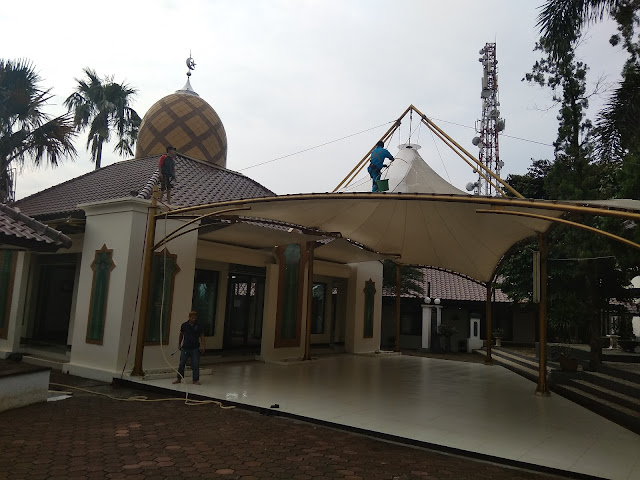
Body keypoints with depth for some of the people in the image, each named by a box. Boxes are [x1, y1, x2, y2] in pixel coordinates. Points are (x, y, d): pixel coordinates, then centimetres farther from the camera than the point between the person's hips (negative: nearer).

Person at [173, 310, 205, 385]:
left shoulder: (198, 326, -2)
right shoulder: (184, 325, 1)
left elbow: (202, 336, 2)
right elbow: (181, 335, 14)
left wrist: (202, 345, -6)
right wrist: (179, 344, 16)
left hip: (195, 349, -1)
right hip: (185, 348, 1)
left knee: (195, 365, 1)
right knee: (182, 363, 6)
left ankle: (195, 380, 11)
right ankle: (179, 379, 21)